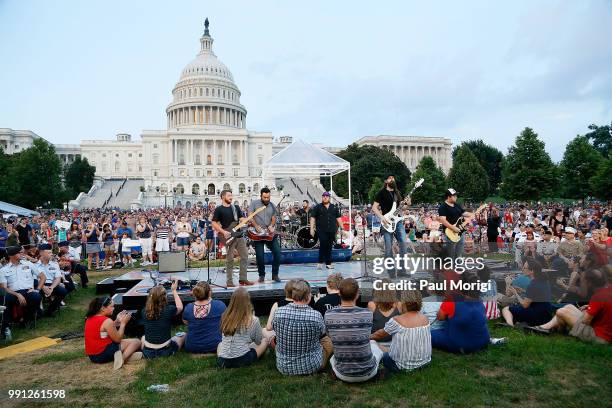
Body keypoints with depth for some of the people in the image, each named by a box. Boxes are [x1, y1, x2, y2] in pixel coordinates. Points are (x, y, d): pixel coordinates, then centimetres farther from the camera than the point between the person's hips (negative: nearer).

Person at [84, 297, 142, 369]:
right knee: (136, 341, -4)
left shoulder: (90, 318, 7)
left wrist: (117, 320, 8)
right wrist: (123, 323, -5)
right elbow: (118, 339, -11)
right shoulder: (107, 321, -20)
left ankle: (120, 356, -1)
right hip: (103, 355, -9)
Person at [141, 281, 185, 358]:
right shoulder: (169, 310, -21)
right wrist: (174, 290, 7)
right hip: (165, 352, -3)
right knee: (182, 335, 25)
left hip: (148, 353, 3)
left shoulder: (145, 312, -13)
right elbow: (180, 307, 2)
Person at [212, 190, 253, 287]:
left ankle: (242, 279, 13)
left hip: (239, 235, 6)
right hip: (228, 237, -6)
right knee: (229, 259, -3)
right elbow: (214, 223, -5)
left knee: (245, 256, 4)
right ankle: (229, 282, 6)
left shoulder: (236, 207, 15)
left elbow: (241, 219, 16)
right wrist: (223, 232, -16)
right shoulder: (219, 209, -1)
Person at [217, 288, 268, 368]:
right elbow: (258, 341, 3)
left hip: (223, 361, 2)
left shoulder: (225, 316, -4)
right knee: (265, 340, 19)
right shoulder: (253, 320, -14)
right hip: (243, 360, -2)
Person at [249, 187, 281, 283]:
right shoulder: (254, 203, 1)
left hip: (269, 233, 3)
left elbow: (273, 218, 13)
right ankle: (261, 275, 17)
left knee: (277, 252, -8)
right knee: (259, 256, -3)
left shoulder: (272, 206, 11)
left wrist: (271, 226, -7)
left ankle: (275, 274, 6)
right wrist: (257, 227, -15)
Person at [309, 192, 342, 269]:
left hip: (332, 230, 3)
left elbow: (338, 218, 17)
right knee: (323, 244, -15)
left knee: (329, 247, 6)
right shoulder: (317, 207, 5)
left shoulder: (334, 207, 14)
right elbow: (312, 218, 1)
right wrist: (311, 228, -7)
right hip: (321, 230, -3)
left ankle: (328, 263, 14)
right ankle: (320, 262, -2)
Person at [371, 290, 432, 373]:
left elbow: (380, 334, -2)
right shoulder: (424, 318, -3)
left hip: (404, 365, -6)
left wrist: (369, 337, 18)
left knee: (384, 356, 20)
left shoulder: (396, 320, -18)